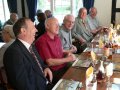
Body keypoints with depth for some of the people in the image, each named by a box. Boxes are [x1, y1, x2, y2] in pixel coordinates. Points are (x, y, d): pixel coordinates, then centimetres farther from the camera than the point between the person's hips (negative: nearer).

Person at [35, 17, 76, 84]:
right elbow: (49, 62, -18)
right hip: (54, 72, -8)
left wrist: (67, 54, 1)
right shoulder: (42, 41, -15)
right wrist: (67, 59, -13)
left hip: (64, 66, 8)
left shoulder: (57, 38, 10)